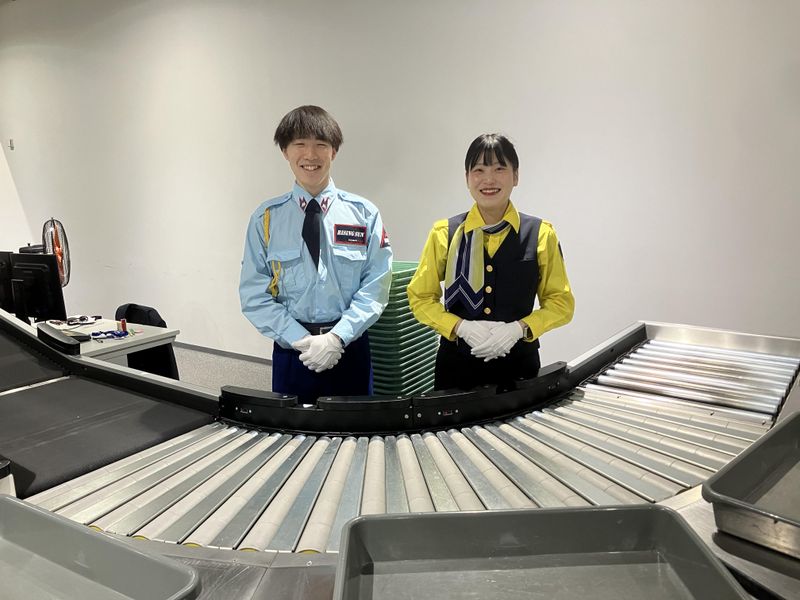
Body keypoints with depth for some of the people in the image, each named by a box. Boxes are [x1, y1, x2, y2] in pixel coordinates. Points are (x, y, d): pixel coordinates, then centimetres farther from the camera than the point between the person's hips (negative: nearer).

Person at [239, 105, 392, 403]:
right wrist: (302, 341, -13)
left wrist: (337, 337, -16)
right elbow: (254, 294, -3)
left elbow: (375, 286, -5)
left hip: (349, 350, 0)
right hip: (291, 352, 0)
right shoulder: (266, 218, -1)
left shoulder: (364, 213, -2)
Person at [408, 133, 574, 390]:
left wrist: (518, 329, -13)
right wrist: (462, 327, -13)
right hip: (457, 363, 0)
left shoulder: (540, 234, -2)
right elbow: (420, 298, 3)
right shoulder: (444, 233, -1)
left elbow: (561, 302, 3)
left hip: (518, 363, 0)